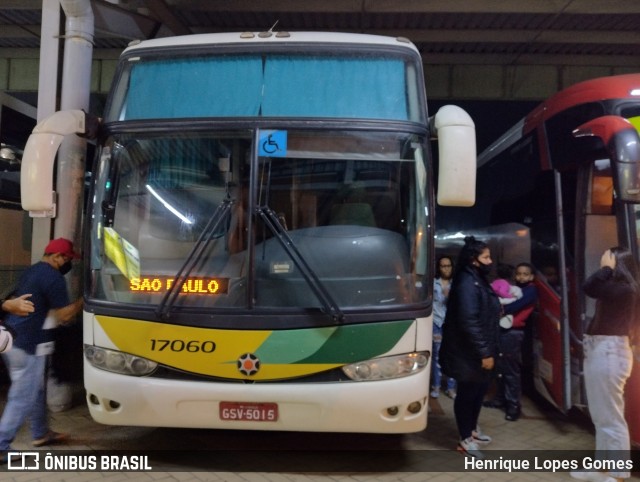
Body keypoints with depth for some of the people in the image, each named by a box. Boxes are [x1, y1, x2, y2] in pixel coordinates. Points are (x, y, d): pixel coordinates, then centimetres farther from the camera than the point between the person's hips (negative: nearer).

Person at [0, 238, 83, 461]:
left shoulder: (31, 271, 13)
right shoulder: (54, 278, -16)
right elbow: (63, 316, -15)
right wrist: (83, 300, -4)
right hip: (28, 344, -10)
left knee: (35, 390, 21)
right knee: (22, 398, -1)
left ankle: (41, 433, 34)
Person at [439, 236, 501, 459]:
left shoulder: (479, 280, 11)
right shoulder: (467, 284, -22)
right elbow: (469, 323, -26)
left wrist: (488, 350, 18)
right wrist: (484, 352, -23)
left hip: (479, 351, 10)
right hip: (469, 353, -10)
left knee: (479, 390, 21)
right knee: (467, 393, 3)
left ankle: (472, 429, 38)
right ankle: (465, 439, 16)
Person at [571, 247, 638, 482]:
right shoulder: (617, 289, 11)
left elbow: (589, 287, -26)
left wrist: (606, 267, -15)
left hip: (609, 353, -10)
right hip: (601, 352, 10)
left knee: (611, 418, -1)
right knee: (602, 417, 18)